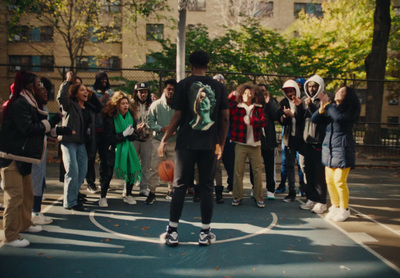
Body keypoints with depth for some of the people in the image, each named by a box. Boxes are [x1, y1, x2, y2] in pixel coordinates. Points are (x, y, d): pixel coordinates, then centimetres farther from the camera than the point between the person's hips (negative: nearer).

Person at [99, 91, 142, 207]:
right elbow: (109, 138, -16)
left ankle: (128, 195, 20)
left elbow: (135, 136, 5)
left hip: (127, 147, 5)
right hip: (113, 149, -4)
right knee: (108, 173, -8)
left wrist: (130, 133, -18)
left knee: (132, 170, 0)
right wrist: (124, 134, -22)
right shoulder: (110, 118, -12)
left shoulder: (131, 116, 2)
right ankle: (103, 197, 11)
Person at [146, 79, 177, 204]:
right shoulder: (156, 105, -6)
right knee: (155, 167, -3)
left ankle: (171, 191, 26)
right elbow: (150, 121, -3)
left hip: (174, 141, 1)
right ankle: (152, 192, 8)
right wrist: (161, 128, -17)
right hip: (158, 140, -1)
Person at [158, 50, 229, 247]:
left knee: (180, 186, 6)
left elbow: (177, 116, -4)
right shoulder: (219, 87, 7)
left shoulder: (184, 85, 0)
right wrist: (221, 143, 15)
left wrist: (164, 140, 5)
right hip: (209, 144, 2)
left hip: (186, 143, -1)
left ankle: (172, 232, 12)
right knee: (207, 187, 8)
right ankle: (205, 233, 15)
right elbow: (225, 117, 6)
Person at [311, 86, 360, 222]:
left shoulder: (350, 110, -6)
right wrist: (322, 108, -11)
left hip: (342, 149, -5)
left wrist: (327, 104, -18)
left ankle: (344, 210, 11)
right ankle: (335, 207, 24)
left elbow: (339, 117, -27)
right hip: (328, 147, 6)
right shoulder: (331, 108, 10)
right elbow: (314, 119, 5)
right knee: (330, 180, 9)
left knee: (339, 181, -6)